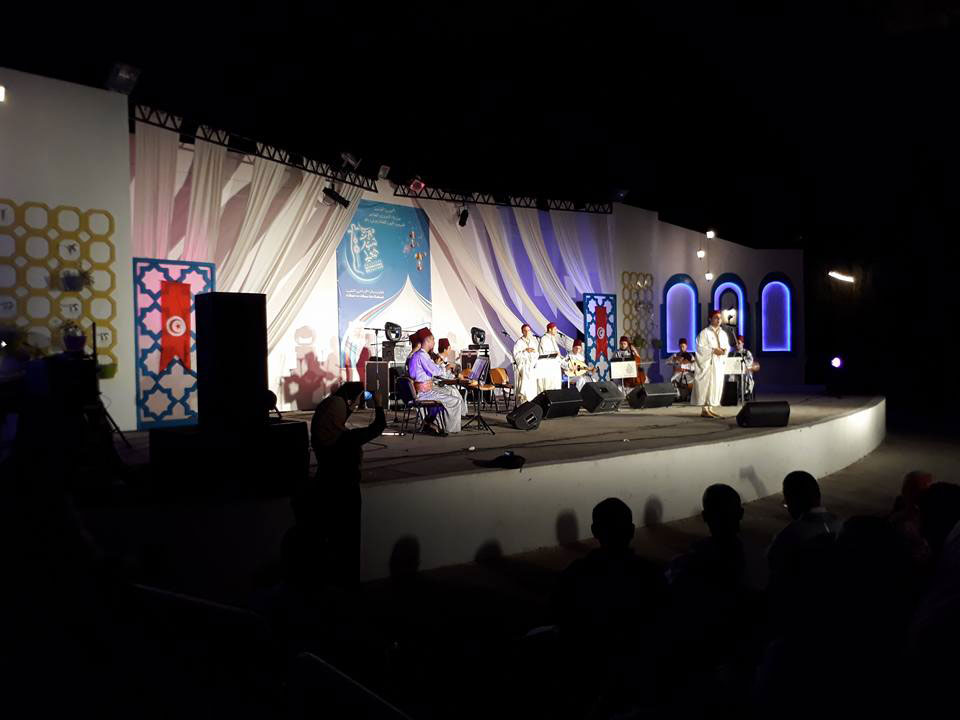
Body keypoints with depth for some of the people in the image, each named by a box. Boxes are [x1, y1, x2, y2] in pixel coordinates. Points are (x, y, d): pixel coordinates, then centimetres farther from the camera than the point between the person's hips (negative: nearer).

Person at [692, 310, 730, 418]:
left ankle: (710, 408, 12)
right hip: (707, 363, -7)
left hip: (718, 364, 7)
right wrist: (713, 350, -19)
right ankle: (704, 410, -5)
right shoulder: (704, 332, -6)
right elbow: (700, 347, -12)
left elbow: (727, 346, 15)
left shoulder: (723, 334, 14)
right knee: (706, 385, -8)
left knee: (716, 385, 6)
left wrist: (724, 350, -8)